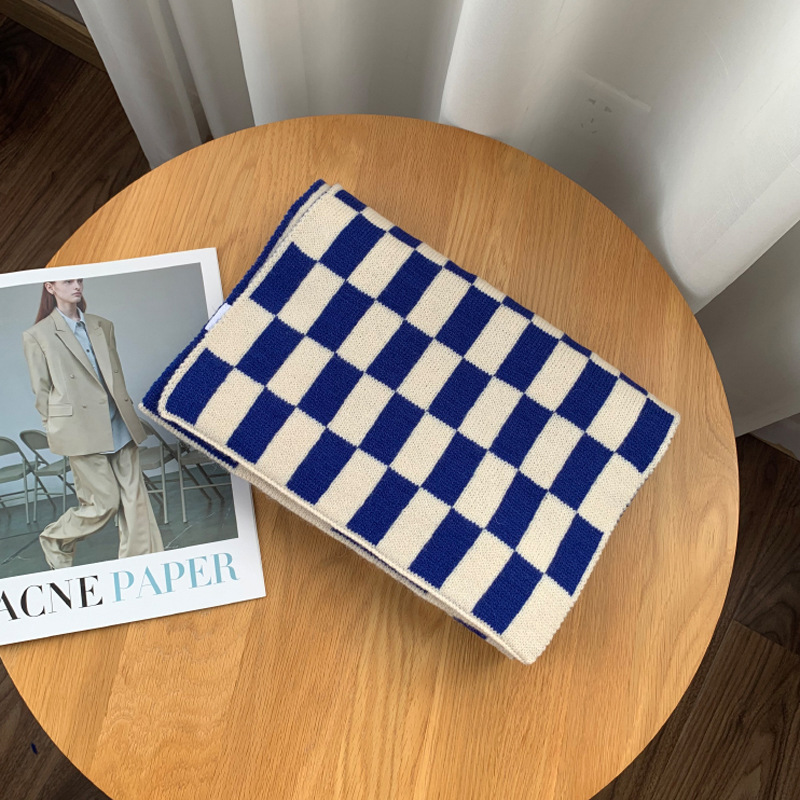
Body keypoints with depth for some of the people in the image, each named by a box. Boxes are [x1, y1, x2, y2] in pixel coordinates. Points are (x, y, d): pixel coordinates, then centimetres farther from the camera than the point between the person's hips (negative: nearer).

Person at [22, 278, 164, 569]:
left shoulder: (103, 326, 15)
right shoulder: (37, 335, 2)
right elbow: (41, 392, 4)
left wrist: (126, 416, 14)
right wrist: (58, 434, 3)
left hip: (119, 426, 5)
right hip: (81, 431, -4)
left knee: (135, 498, 0)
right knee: (105, 503, -2)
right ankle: (55, 541, 26)